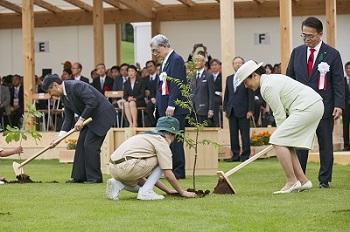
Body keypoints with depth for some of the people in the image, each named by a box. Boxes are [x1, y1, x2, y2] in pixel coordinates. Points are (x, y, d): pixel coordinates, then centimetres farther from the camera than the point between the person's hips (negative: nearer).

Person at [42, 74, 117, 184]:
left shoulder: (76, 86, -24)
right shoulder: (63, 97, 6)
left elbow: (92, 102, -29)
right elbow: (68, 117, 9)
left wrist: (81, 119, -23)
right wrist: (60, 136, -1)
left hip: (101, 115, -10)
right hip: (89, 117, 10)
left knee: (90, 145, -12)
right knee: (81, 145, 7)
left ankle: (94, 177, -4)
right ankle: (79, 177, 11)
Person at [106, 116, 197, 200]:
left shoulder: (146, 136, 30)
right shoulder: (162, 142, 2)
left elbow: (147, 172, 33)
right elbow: (168, 175, -2)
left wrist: (168, 190, 33)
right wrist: (182, 192, 11)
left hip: (113, 169, 9)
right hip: (126, 167, -9)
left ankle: (117, 184, 7)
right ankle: (145, 192, -3)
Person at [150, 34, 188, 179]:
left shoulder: (176, 60, -10)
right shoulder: (165, 62, 19)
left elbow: (176, 84, -18)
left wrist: (171, 106, -21)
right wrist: (158, 106, 15)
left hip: (175, 109, -9)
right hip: (165, 109, 9)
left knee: (174, 139, -7)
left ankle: (178, 172, -4)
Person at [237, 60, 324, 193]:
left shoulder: (267, 87, -12)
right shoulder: (271, 79, 20)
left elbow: (280, 115, -10)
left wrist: (281, 133, 3)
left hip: (306, 108, -10)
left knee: (278, 140, -11)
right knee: (286, 144, 12)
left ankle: (292, 181, -13)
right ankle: (303, 181, 11)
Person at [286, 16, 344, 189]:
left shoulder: (332, 54, -2)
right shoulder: (297, 52, 8)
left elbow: (338, 82, -3)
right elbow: (289, 77, 13)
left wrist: (339, 105, -12)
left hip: (324, 107, -2)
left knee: (325, 144, 5)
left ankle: (324, 179, 12)